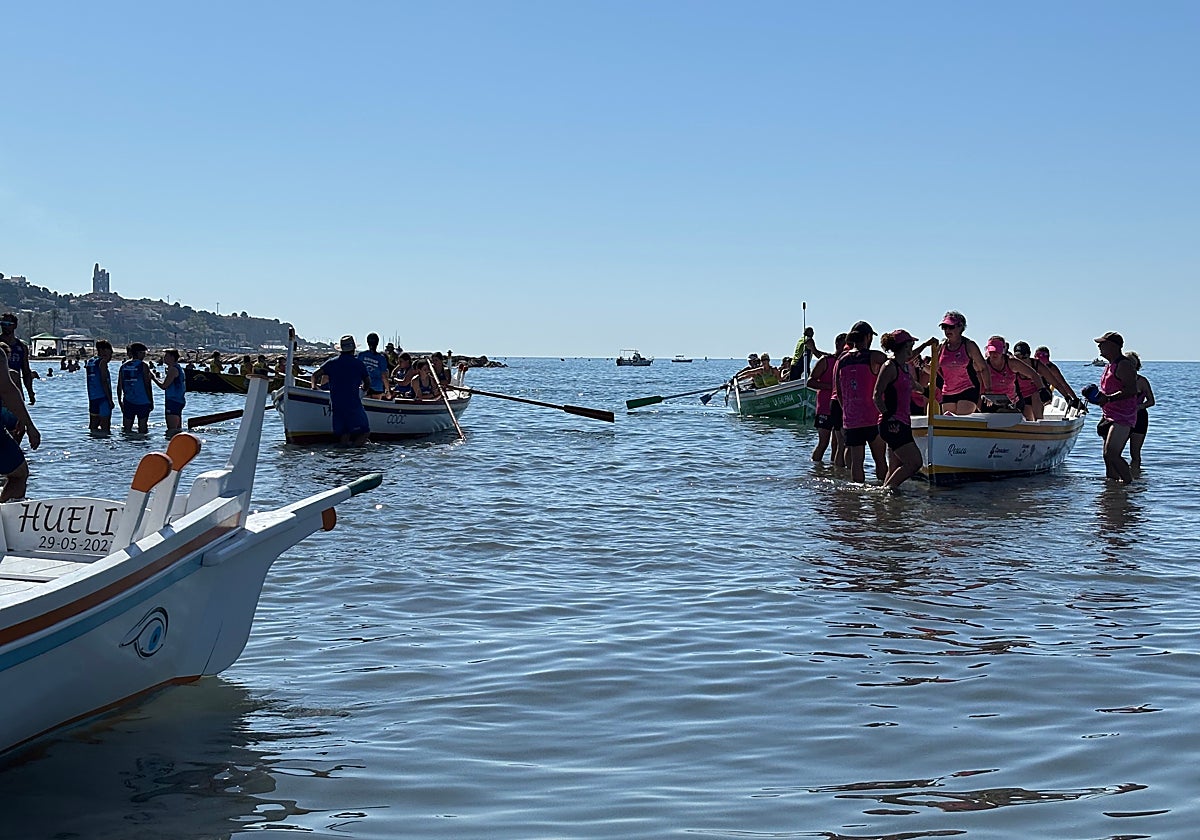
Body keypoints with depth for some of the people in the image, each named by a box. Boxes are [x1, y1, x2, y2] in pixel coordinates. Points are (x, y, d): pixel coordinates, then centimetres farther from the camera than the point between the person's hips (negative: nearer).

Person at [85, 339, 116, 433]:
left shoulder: (90, 361, 14)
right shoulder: (102, 362, -11)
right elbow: (104, 382, -16)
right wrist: (110, 400, -14)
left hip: (92, 398, 8)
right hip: (103, 398, -8)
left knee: (93, 427, 11)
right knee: (105, 428, -8)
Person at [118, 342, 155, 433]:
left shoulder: (123, 366, 6)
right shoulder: (143, 366, -8)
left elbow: (119, 386, 7)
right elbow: (147, 385, -9)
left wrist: (120, 401, 16)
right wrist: (151, 401, -2)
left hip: (128, 402, 4)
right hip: (142, 402, -4)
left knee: (126, 429, 9)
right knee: (142, 428, 3)